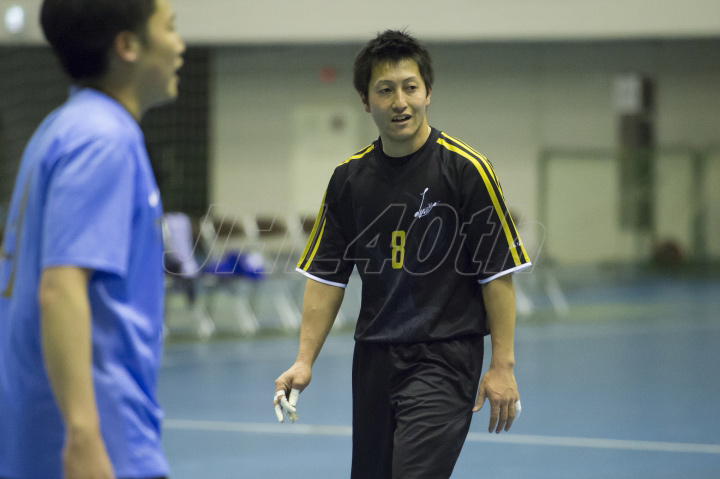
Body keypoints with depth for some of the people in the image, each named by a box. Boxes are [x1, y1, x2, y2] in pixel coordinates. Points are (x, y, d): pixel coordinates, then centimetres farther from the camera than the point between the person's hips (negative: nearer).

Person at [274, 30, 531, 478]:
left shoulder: (467, 169, -7)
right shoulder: (349, 179, 6)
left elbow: (498, 272, -6)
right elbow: (327, 276, 10)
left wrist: (502, 365, -10)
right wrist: (305, 362, 2)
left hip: (445, 358, -5)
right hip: (374, 358, 5)